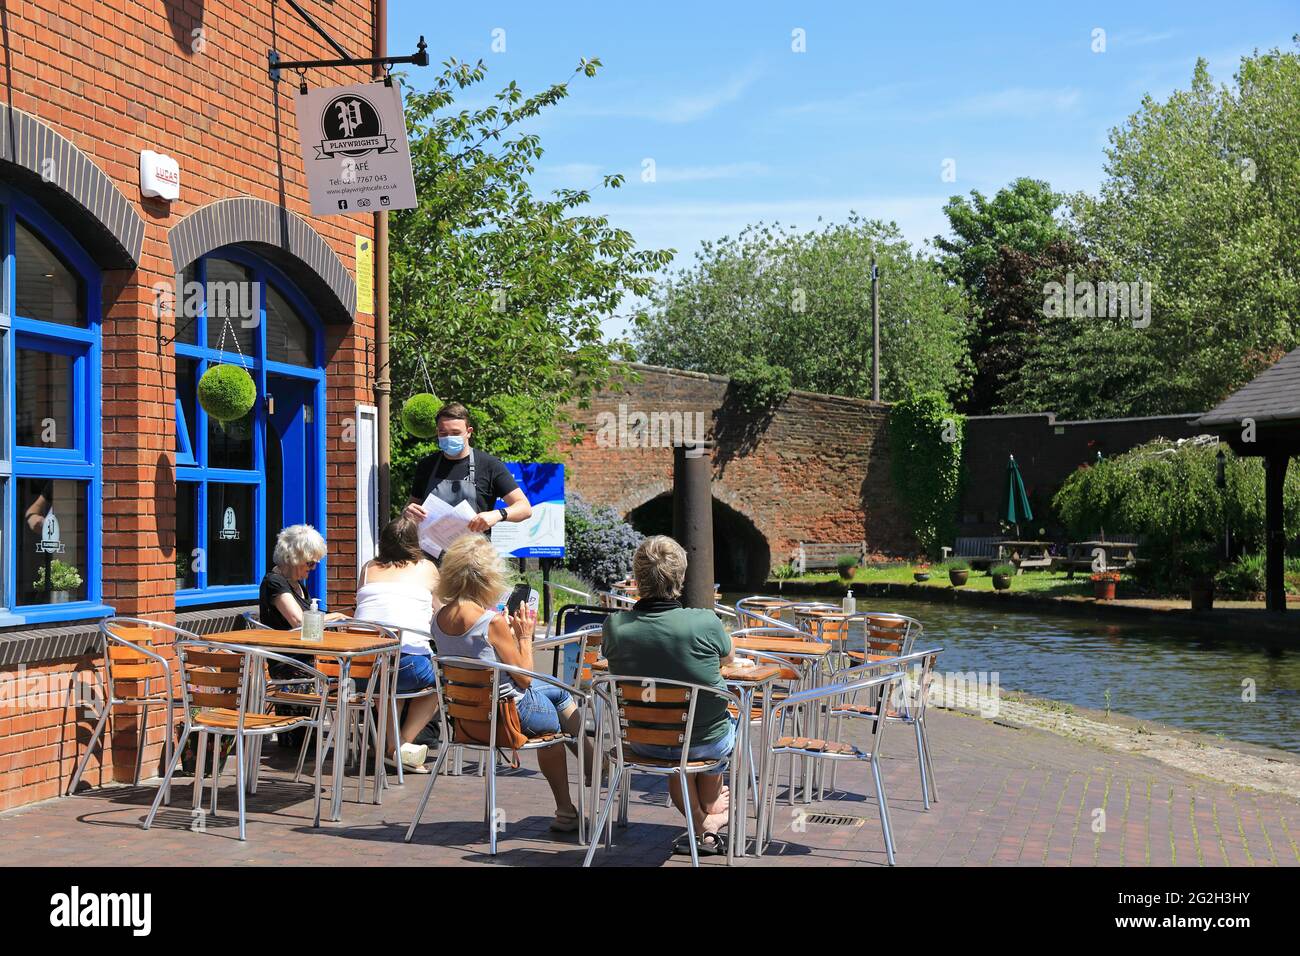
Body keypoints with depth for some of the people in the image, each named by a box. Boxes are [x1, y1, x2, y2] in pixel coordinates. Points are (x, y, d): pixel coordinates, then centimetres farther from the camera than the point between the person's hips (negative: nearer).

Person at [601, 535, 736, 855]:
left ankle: (699, 822, 46)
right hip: (705, 744, -2)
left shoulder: (614, 625, -20)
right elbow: (727, 658, -3)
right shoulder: (704, 622, -26)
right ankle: (710, 814, 55)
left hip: (643, 742, 2)